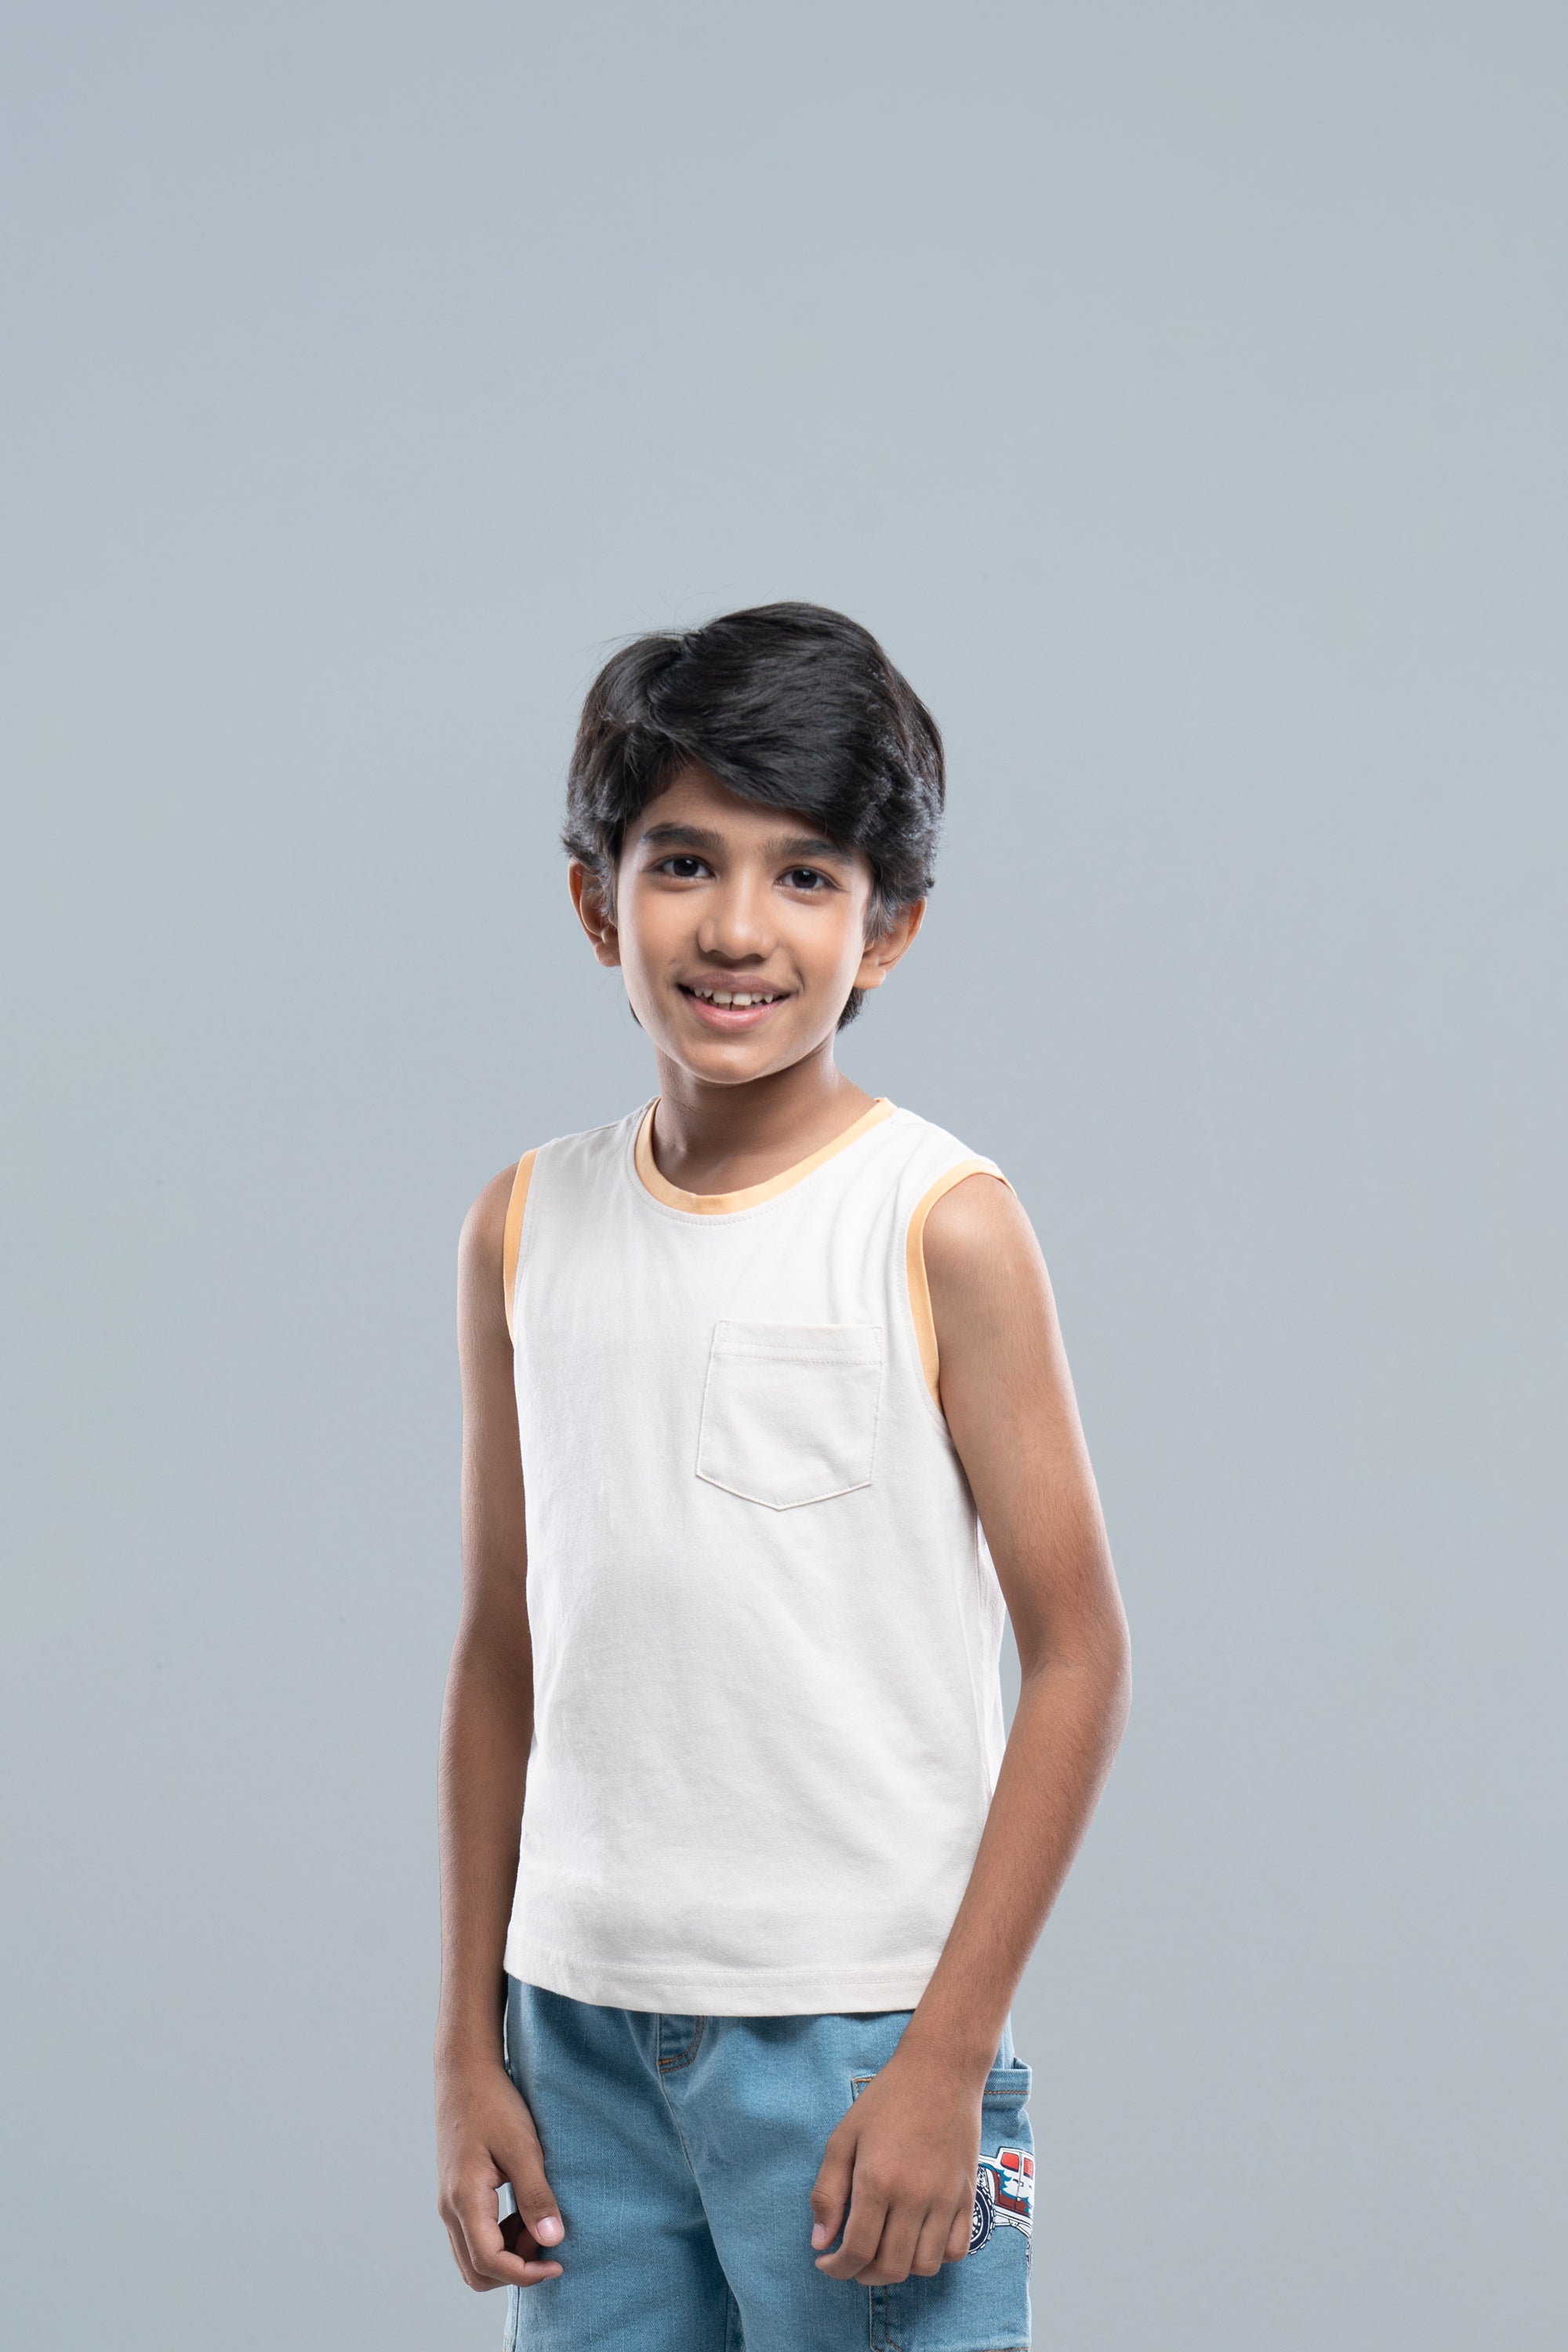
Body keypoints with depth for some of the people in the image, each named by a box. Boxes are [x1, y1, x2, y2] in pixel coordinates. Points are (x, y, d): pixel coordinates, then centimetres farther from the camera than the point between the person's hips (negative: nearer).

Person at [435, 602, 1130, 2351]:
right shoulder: (526, 1229, 5)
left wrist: (950, 2057, -11)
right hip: (584, 2029, 4)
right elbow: (502, 1650, 11)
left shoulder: (940, 1226, -8)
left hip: (861, 2028, -4)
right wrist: (468, 2047, 10)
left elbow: (1076, 1658, -7)